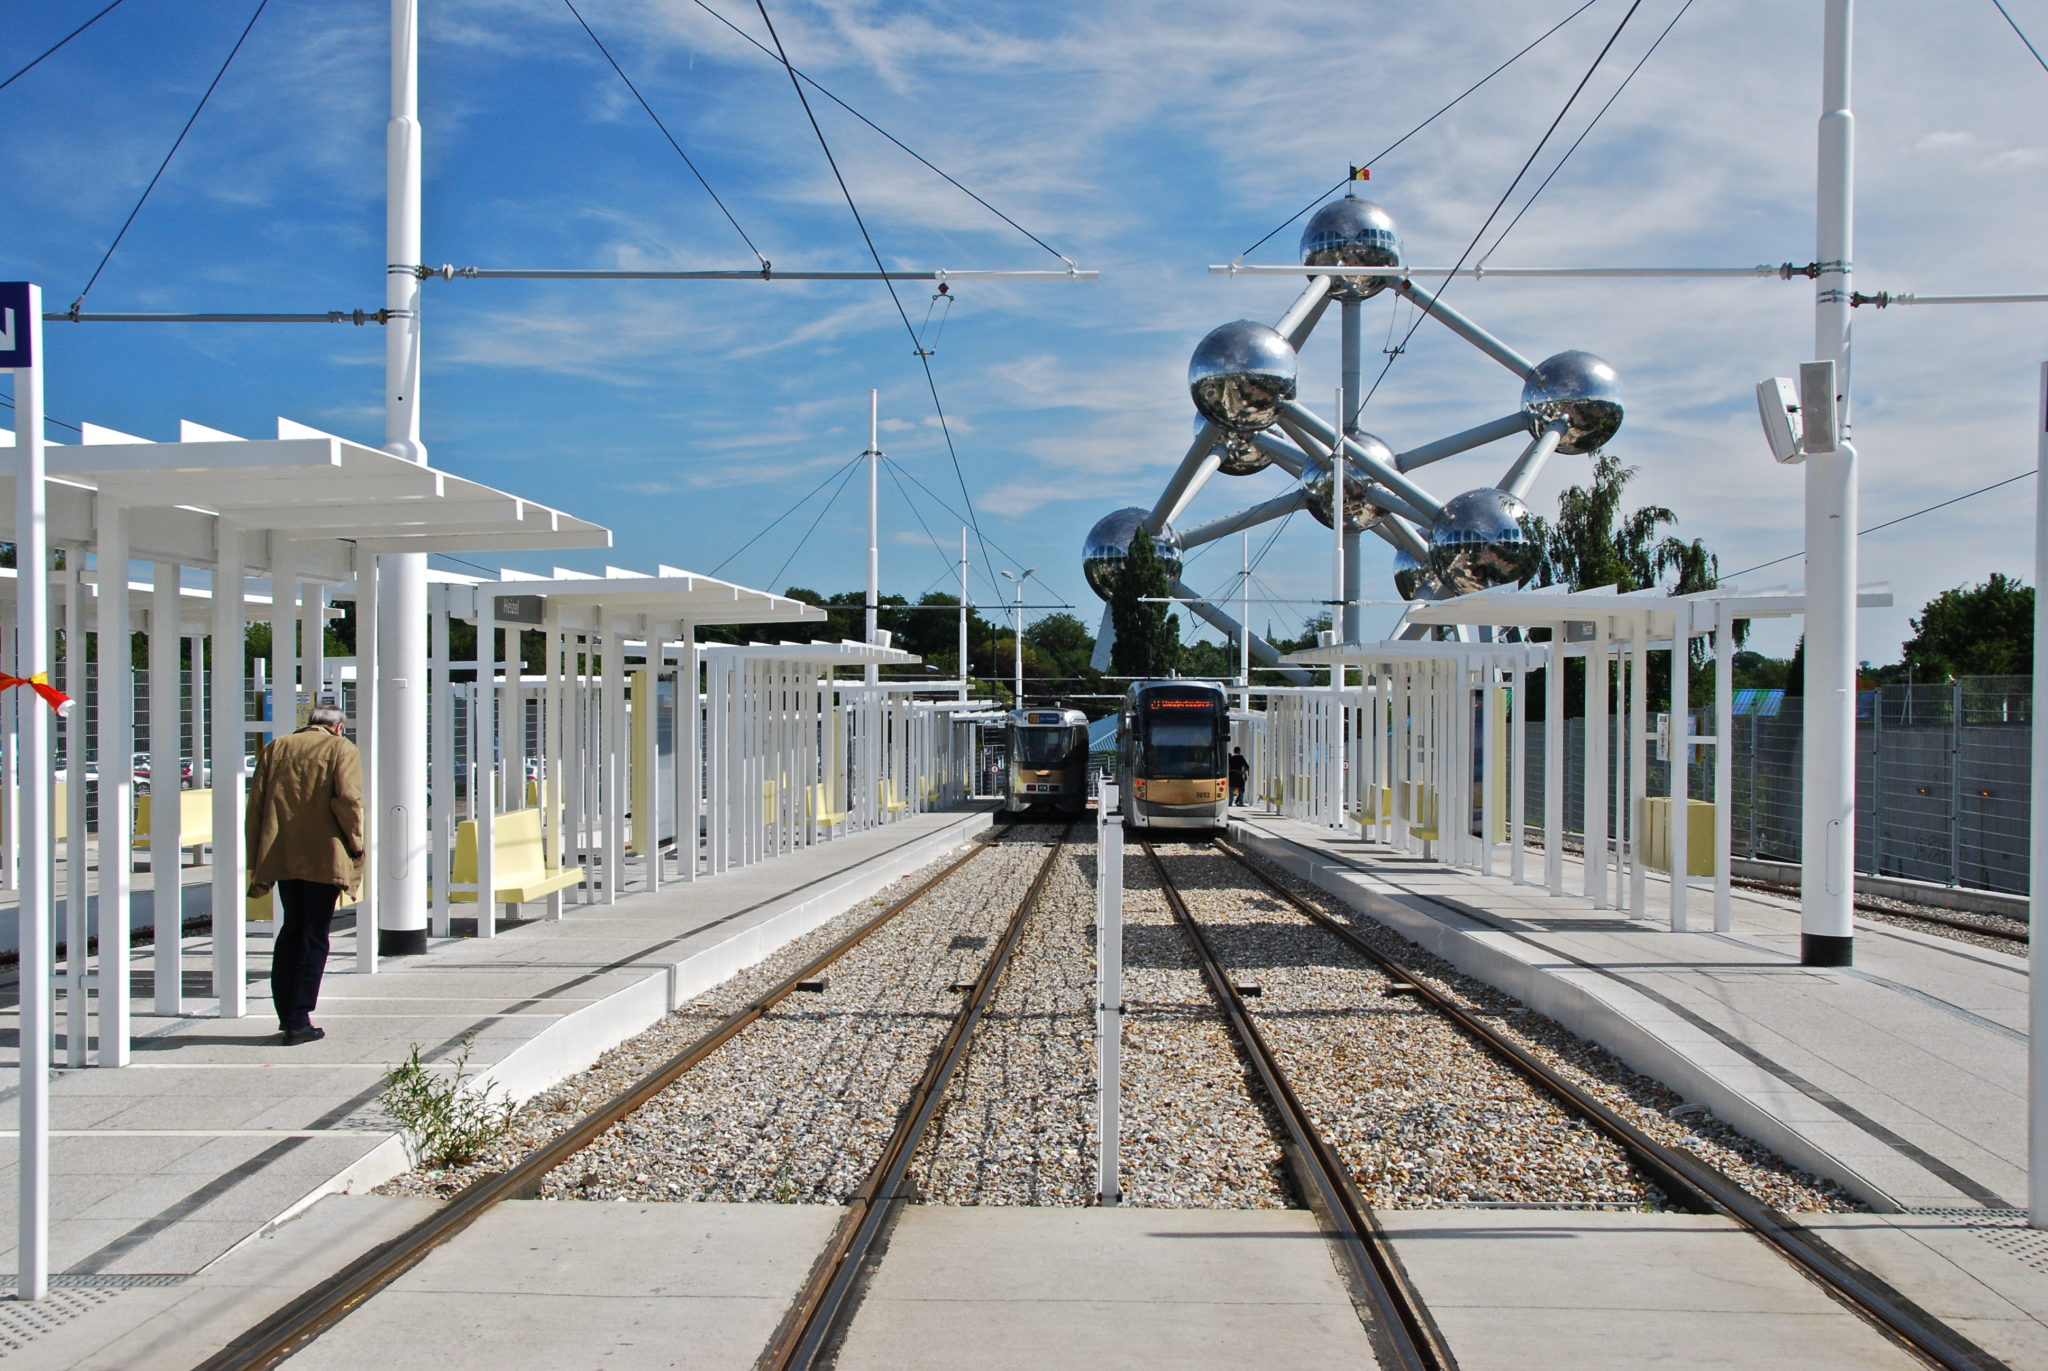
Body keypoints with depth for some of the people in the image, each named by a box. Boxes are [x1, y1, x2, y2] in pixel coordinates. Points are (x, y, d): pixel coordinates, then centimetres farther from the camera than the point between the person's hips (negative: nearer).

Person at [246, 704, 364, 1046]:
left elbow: (256, 803, 8)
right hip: (323, 859, -4)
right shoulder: (342, 750, 0)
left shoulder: (275, 748, 13)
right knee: (313, 937, 3)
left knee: (291, 929, 19)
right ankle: (298, 1021, 1)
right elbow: (347, 800, -15)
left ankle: (285, 1013, 22)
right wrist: (355, 845, -1)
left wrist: (257, 863, 10)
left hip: (281, 858, 4)